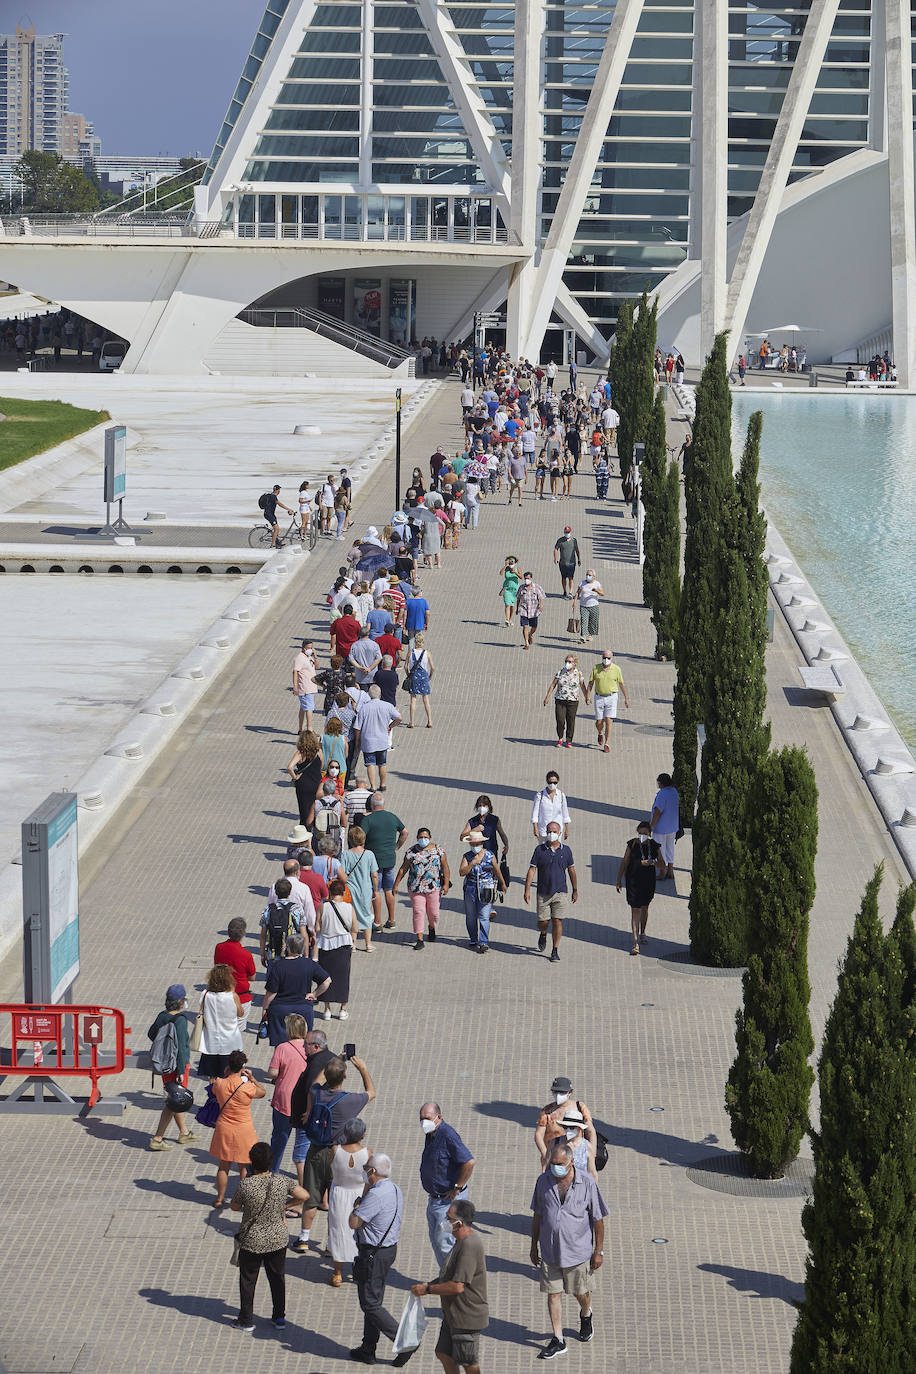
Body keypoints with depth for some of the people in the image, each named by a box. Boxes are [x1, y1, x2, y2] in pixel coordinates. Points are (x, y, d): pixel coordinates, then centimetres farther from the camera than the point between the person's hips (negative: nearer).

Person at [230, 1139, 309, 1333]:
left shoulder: (246, 1185, -22)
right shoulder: (282, 1182, -15)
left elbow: (234, 1207, -7)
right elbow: (304, 1196, -6)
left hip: (252, 1242, -2)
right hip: (278, 1240, 3)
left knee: (248, 1280, 15)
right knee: (277, 1278, 19)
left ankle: (246, 1320, 24)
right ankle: (279, 1318, 29)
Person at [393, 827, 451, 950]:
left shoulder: (438, 850, 2)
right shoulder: (411, 852, 3)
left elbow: (445, 867, 2)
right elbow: (403, 869, 7)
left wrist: (446, 884, -6)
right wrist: (395, 885, 5)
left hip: (434, 888, 0)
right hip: (416, 888, 0)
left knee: (433, 912, 4)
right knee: (418, 912, -6)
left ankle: (432, 928, 38)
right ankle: (420, 940, -4)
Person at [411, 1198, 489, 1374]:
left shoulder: (470, 1246, -26)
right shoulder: (462, 1242, 8)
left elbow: (457, 1286, -29)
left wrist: (427, 1290, -19)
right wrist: (429, 1284, 7)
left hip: (467, 1317, -10)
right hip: (453, 1314, 10)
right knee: (444, 1354, 20)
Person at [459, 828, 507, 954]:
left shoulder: (489, 855, 2)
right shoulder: (467, 857, 2)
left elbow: (497, 870, 17)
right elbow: (461, 873, -10)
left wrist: (503, 884, 28)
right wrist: (473, 863, -21)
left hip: (486, 890, -2)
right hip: (470, 890, 2)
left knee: (484, 917, -10)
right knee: (471, 917, 9)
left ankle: (484, 943, -12)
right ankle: (473, 941, 25)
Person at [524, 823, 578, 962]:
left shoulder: (566, 850, 3)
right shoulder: (540, 850, 0)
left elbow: (571, 871, 12)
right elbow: (532, 870, -2)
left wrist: (575, 890, 14)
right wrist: (527, 889, -10)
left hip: (559, 893, 0)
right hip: (543, 893, 0)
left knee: (557, 921, -6)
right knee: (542, 922, 2)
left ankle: (555, 951, 4)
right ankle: (543, 934, 37)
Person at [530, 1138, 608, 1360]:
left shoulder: (586, 1182, -12)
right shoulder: (543, 1181, -4)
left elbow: (597, 1219, -5)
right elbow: (537, 1216, 8)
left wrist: (599, 1250, -4)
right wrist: (534, 1246, 11)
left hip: (578, 1250, -2)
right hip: (549, 1250, 2)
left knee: (581, 1292, 13)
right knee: (553, 1294, 4)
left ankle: (586, 1317, 46)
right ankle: (558, 1340, 13)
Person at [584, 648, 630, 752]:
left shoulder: (616, 669, -2)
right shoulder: (596, 668, 0)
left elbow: (622, 684, 6)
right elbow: (590, 683, 3)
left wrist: (626, 698, 8)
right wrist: (588, 695, -8)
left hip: (611, 697, -1)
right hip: (599, 697, 1)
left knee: (609, 721, -10)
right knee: (599, 721, 3)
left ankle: (607, 744, -6)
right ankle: (600, 734, 37)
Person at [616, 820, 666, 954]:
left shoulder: (654, 846, -4)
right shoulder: (632, 844, -8)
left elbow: (662, 864, -1)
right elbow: (624, 863, -1)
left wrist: (652, 862, -23)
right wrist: (619, 881, -1)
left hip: (649, 881, 2)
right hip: (633, 881, -2)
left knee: (644, 907, 20)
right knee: (635, 909, -7)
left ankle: (642, 933, 44)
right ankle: (635, 943, -10)